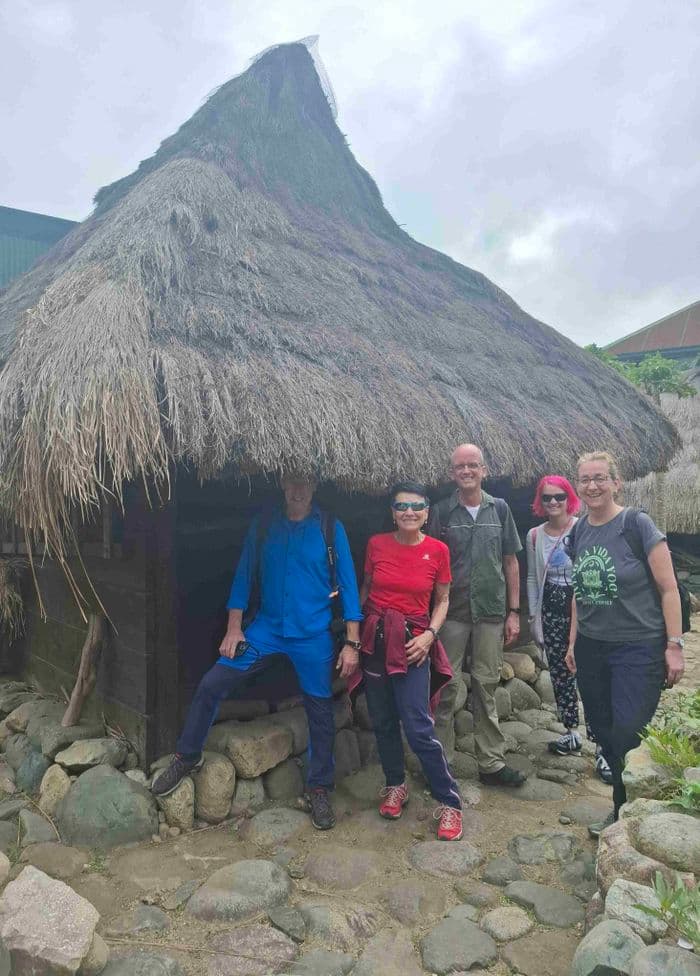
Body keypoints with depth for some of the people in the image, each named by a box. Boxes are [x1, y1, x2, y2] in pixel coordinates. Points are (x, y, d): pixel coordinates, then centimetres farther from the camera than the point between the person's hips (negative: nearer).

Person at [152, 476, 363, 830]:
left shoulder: (330, 529, -5)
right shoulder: (263, 526, 2)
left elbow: (348, 585, -5)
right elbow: (244, 575, 6)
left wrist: (352, 643, -8)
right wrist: (234, 628, 0)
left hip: (314, 636, -2)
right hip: (266, 629, 2)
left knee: (320, 711, 8)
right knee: (211, 685, -1)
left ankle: (319, 788, 28)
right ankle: (187, 756, 22)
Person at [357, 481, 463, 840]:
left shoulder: (437, 550, -5)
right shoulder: (376, 544, -1)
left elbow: (442, 601, 5)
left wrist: (430, 635, -9)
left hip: (412, 644, -3)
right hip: (375, 638, 3)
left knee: (418, 728, -6)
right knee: (382, 721, 12)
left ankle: (450, 803, 10)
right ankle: (395, 786, 34)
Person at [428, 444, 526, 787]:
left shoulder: (499, 509, 5)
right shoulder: (440, 511, -1)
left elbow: (510, 562, 8)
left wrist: (513, 611, 5)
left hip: (491, 613, 2)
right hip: (451, 613, -2)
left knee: (486, 687, 11)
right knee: (446, 687, 4)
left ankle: (491, 763, 21)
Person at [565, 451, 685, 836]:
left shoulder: (636, 523, -12)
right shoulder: (578, 532, 6)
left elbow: (668, 588, -9)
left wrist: (674, 644, -11)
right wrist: (573, 641, 16)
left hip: (638, 648, -6)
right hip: (591, 648, 6)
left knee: (628, 737, -4)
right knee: (604, 734, 12)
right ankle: (623, 809, 30)